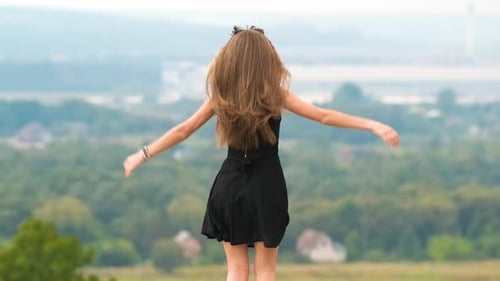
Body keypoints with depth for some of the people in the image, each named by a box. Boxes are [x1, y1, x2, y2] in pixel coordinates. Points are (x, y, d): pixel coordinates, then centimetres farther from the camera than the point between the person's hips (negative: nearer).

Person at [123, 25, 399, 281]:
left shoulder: (220, 97, -2)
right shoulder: (275, 96, -8)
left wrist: (143, 155, 14)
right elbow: (324, 116, -10)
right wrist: (374, 125, -9)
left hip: (231, 186, 2)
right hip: (266, 186, -2)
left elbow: (183, 130, 3)